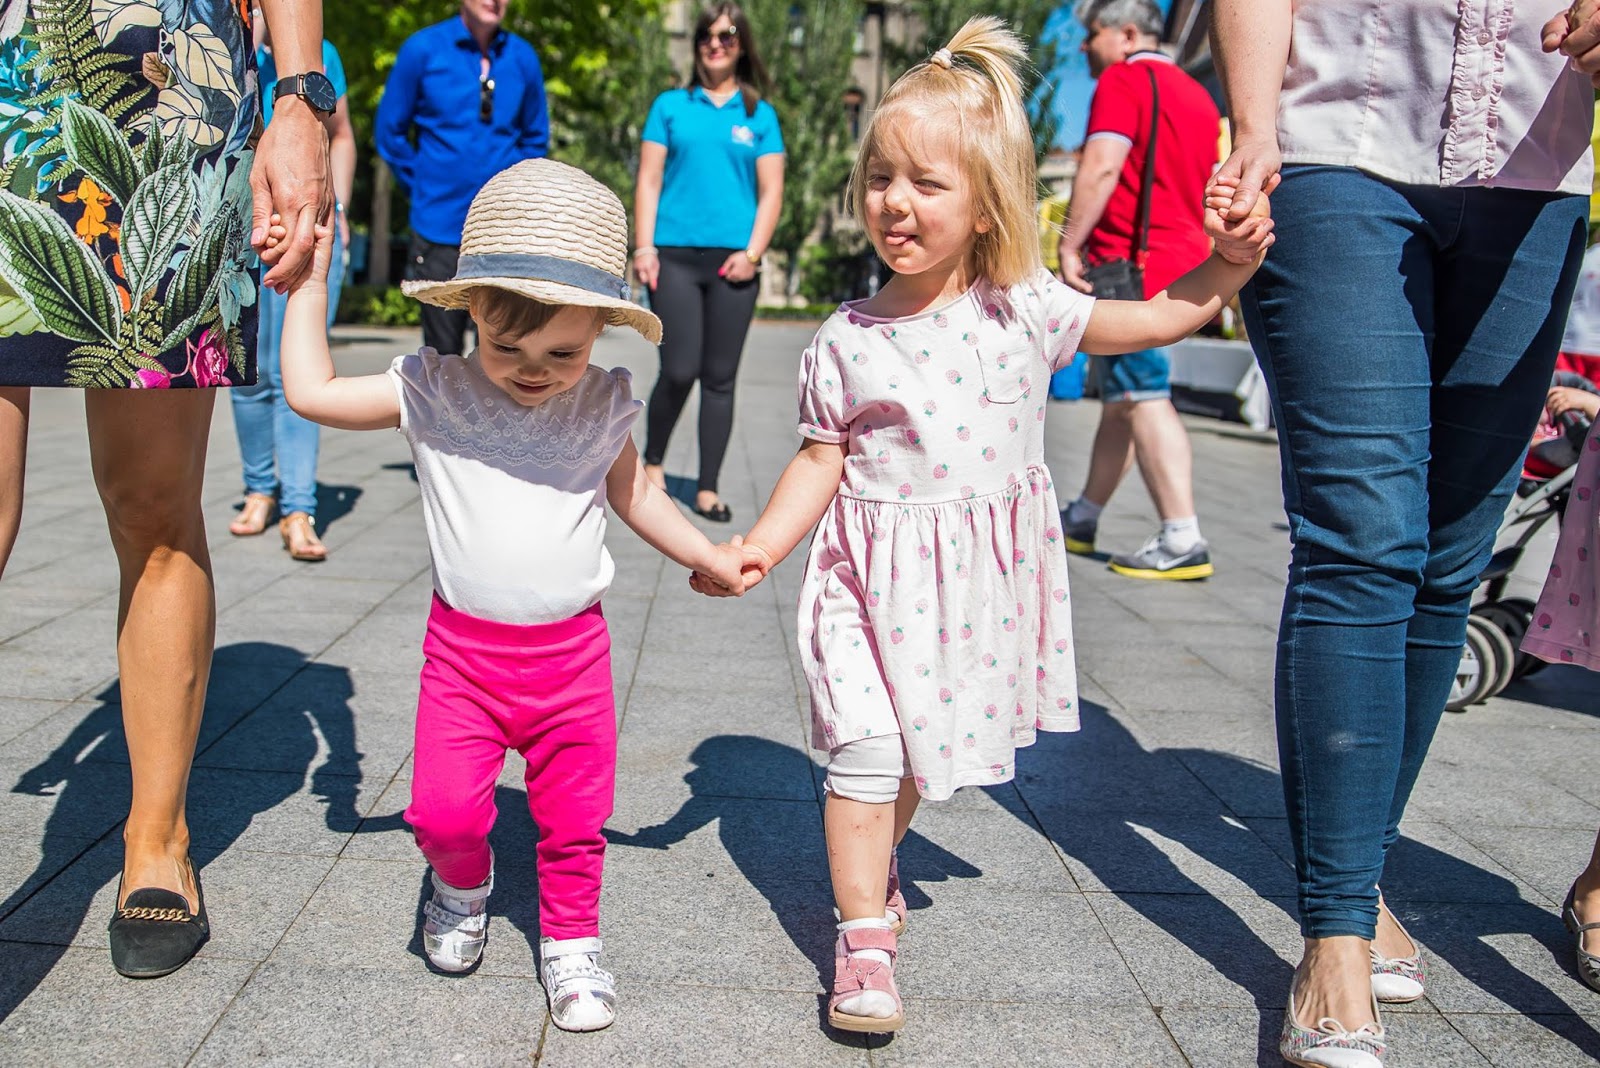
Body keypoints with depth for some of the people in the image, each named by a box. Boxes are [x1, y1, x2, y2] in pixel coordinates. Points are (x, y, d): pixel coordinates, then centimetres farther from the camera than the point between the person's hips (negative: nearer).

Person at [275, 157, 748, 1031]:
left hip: (573, 653, 1)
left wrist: (706, 555, 20)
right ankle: (463, 881, 28)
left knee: (574, 819, 10)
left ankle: (571, 941, 33)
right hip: (464, 648, -1)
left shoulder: (605, 405, -1)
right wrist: (309, 280, -1)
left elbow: (633, 494, 16)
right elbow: (309, 392, -4)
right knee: (444, 810, -7)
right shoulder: (432, 394, -7)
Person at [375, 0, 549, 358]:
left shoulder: (522, 57, 5)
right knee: (443, 351, 6)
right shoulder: (423, 48, -1)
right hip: (440, 230, -1)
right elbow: (389, 131, 5)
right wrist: (422, 190, 4)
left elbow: (536, 138, 17)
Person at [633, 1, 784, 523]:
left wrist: (753, 252, -7)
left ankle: (708, 489, 10)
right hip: (675, 255, -1)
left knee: (720, 378, 2)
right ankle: (653, 461, 19)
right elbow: (648, 181, 6)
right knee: (679, 371, -7)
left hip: (732, 260, 1)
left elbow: (771, 193, 7)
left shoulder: (760, 115, 12)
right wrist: (644, 246, -5)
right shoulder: (671, 106, 11)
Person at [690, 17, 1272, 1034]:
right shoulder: (848, 340, -7)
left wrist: (1228, 261, -10)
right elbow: (821, 461, -1)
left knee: (919, 750, 16)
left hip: (978, 576, 2)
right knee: (865, 749, -10)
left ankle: (872, 860, 44)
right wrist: (756, 548, -9)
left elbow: (1159, 317, 3)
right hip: (872, 576, -2)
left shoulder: (1027, 309, -5)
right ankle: (864, 934, 6)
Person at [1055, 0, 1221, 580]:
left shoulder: (1122, 80, -6)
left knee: (1144, 398, -11)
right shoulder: (1196, 93, 21)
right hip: (1183, 263, 10)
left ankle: (1183, 542, -15)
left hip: (1129, 261, -10)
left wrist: (1070, 245, -17)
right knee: (1120, 394, 15)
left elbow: (1102, 167, -19)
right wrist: (1202, 264, 25)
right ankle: (1082, 520, 25)